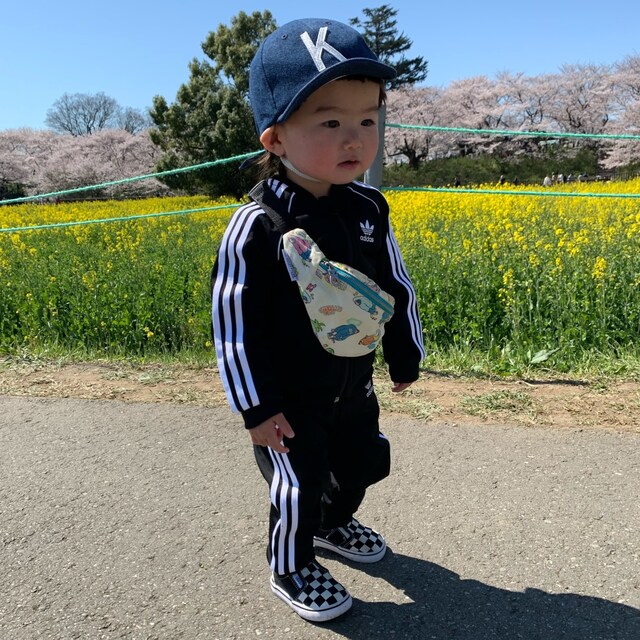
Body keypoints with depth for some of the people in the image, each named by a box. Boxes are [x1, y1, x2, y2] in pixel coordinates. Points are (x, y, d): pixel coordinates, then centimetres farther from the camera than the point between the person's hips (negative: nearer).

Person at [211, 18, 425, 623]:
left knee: (362, 465, 23)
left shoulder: (368, 210, -6)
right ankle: (291, 569, 37)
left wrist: (406, 357, 12)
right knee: (300, 490, 7)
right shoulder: (255, 228, -24)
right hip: (289, 401, -6)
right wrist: (257, 409, -16)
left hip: (354, 389, 6)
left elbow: (397, 289, 6)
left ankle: (333, 524, 54)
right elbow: (234, 326, -19)